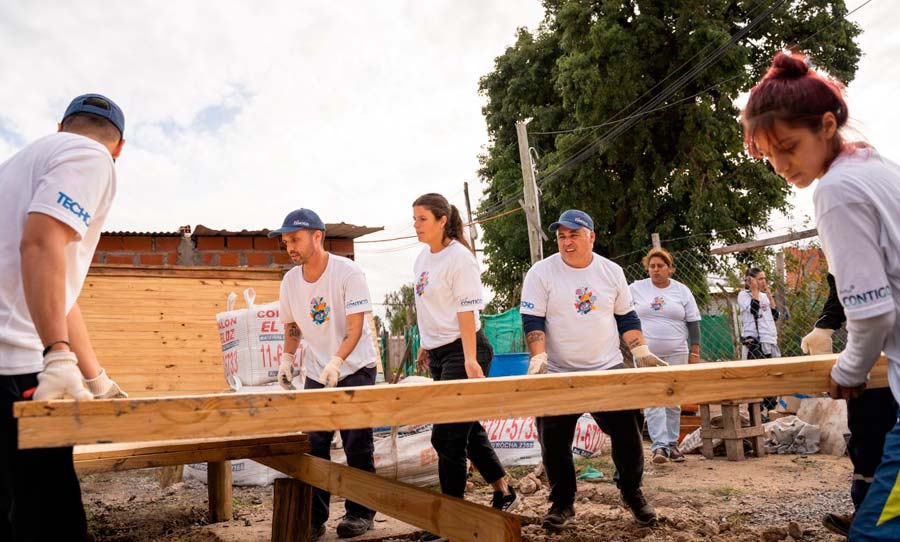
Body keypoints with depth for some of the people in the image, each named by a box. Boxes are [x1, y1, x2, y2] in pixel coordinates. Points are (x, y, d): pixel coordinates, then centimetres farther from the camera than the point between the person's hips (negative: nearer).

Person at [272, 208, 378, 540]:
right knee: (312, 445, 2)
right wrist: (287, 358, 2)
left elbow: (354, 330, -22)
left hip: (356, 369, -4)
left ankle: (360, 513, 16)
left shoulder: (348, 272, -17)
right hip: (316, 373, 5)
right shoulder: (290, 280, -2)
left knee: (357, 446, -1)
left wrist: (336, 362, -36)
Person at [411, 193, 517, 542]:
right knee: (467, 430, 16)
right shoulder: (423, 258, 11)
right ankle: (503, 491, 32)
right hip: (438, 354, 9)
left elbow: (467, 310, -19)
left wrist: (470, 359, -25)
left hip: (462, 351, -9)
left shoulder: (459, 258, -13)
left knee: (447, 436, -7)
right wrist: (427, 348, 19)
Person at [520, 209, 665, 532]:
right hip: (558, 374, -2)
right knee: (554, 443, 1)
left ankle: (632, 493, 28)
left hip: (609, 369, 2)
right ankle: (562, 504, 20)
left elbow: (626, 317, 12)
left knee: (628, 434, 4)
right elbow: (532, 320, -8)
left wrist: (641, 351, 1)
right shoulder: (541, 272, -5)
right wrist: (538, 358, -21)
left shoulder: (612, 272, 6)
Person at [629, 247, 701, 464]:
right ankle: (659, 445, -10)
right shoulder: (636, 289, 3)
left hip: (676, 354, 2)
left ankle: (672, 444, 17)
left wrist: (695, 352, 2)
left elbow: (693, 322, 7)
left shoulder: (682, 291, 6)